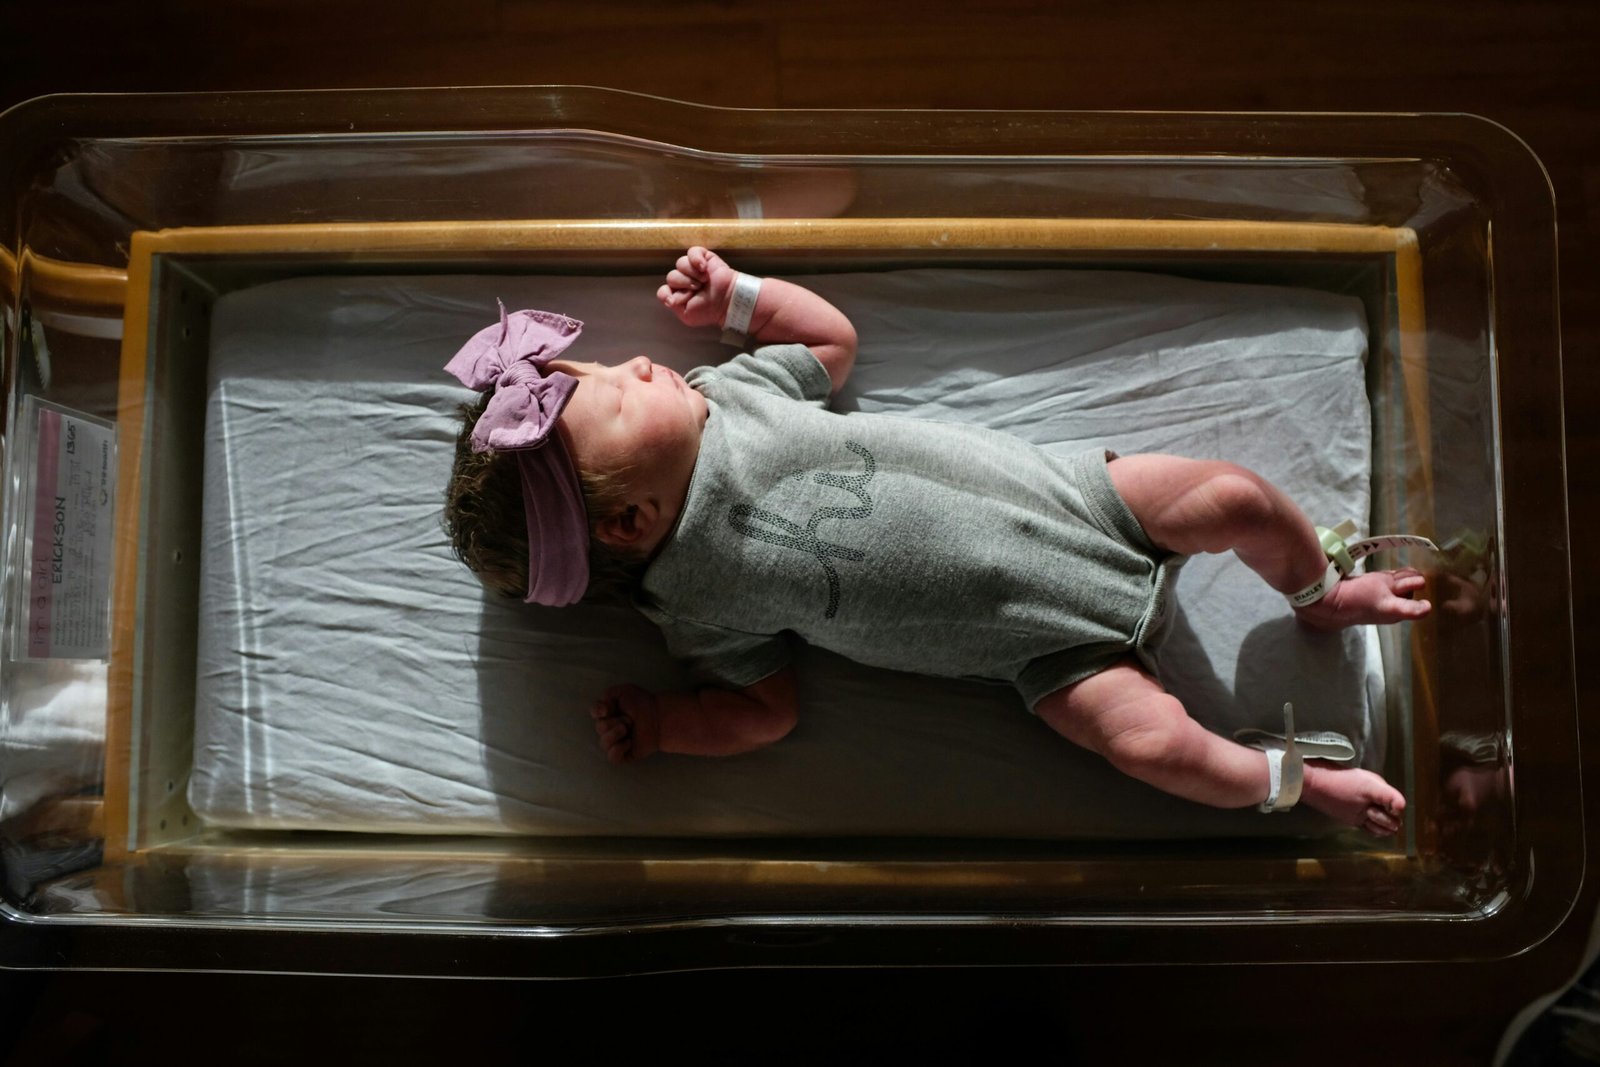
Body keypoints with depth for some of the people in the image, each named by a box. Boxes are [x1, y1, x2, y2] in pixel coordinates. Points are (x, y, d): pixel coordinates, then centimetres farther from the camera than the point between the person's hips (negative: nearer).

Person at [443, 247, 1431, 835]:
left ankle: (1323, 593, 27)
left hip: (1065, 495, 4)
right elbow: (771, 708, -3)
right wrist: (661, 723, -16)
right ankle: (1293, 781, 11)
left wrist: (737, 295, 5)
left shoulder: (727, 390, -1)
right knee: (1153, 740, -22)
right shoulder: (699, 606, -12)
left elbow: (834, 337, 14)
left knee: (1232, 498, -7)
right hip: (1044, 643, -4)